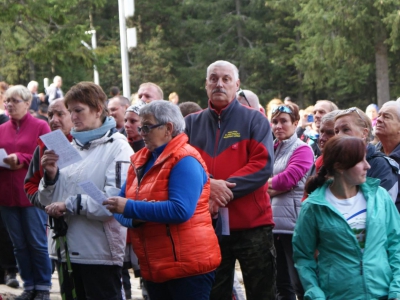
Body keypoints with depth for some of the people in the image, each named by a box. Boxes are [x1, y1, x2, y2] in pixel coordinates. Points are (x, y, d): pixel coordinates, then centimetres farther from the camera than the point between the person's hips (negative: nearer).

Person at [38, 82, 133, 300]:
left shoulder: (117, 147, -7)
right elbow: (49, 201, 14)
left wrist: (70, 205, -18)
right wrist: (51, 175, -4)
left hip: (101, 253, -7)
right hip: (70, 249, 7)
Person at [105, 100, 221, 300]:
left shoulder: (185, 161, -11)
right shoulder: (140, 161, 13)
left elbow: (180, 210, -24)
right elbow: (121, 209, 11)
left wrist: (130, 208, -22)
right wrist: (134, 218, -13)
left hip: (187, 265, -8)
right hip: (153, 268, 8)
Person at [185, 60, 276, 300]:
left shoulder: (254, 120, 1)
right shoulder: (192, 123, 10)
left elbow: (263, 164, -10)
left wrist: (225, 189, -18)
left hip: (252, 223, -3)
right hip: (207, 224, 3)